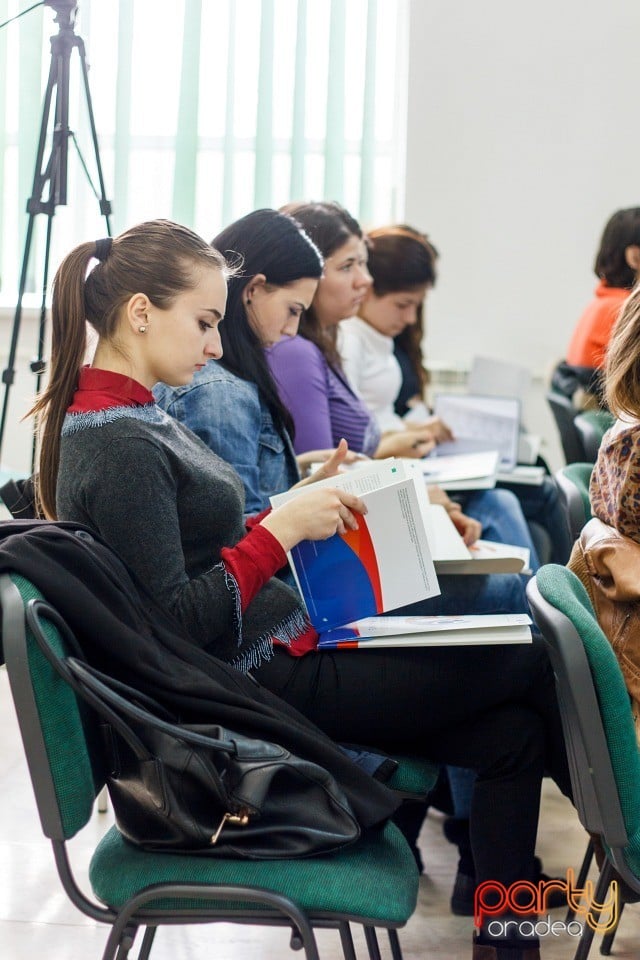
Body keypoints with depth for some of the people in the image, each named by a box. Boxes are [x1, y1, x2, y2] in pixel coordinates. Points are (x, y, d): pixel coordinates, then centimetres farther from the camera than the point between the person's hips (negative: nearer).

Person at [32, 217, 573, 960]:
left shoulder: (130, 417, 10)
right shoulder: (118, 447, -20)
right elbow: (178, 625, -24)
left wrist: (300, 509, 5)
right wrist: (281, 528, -21)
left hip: (278, 654, 10)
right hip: (266, 688, -10)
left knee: (514, 735, 1)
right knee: (535, 659, -1)